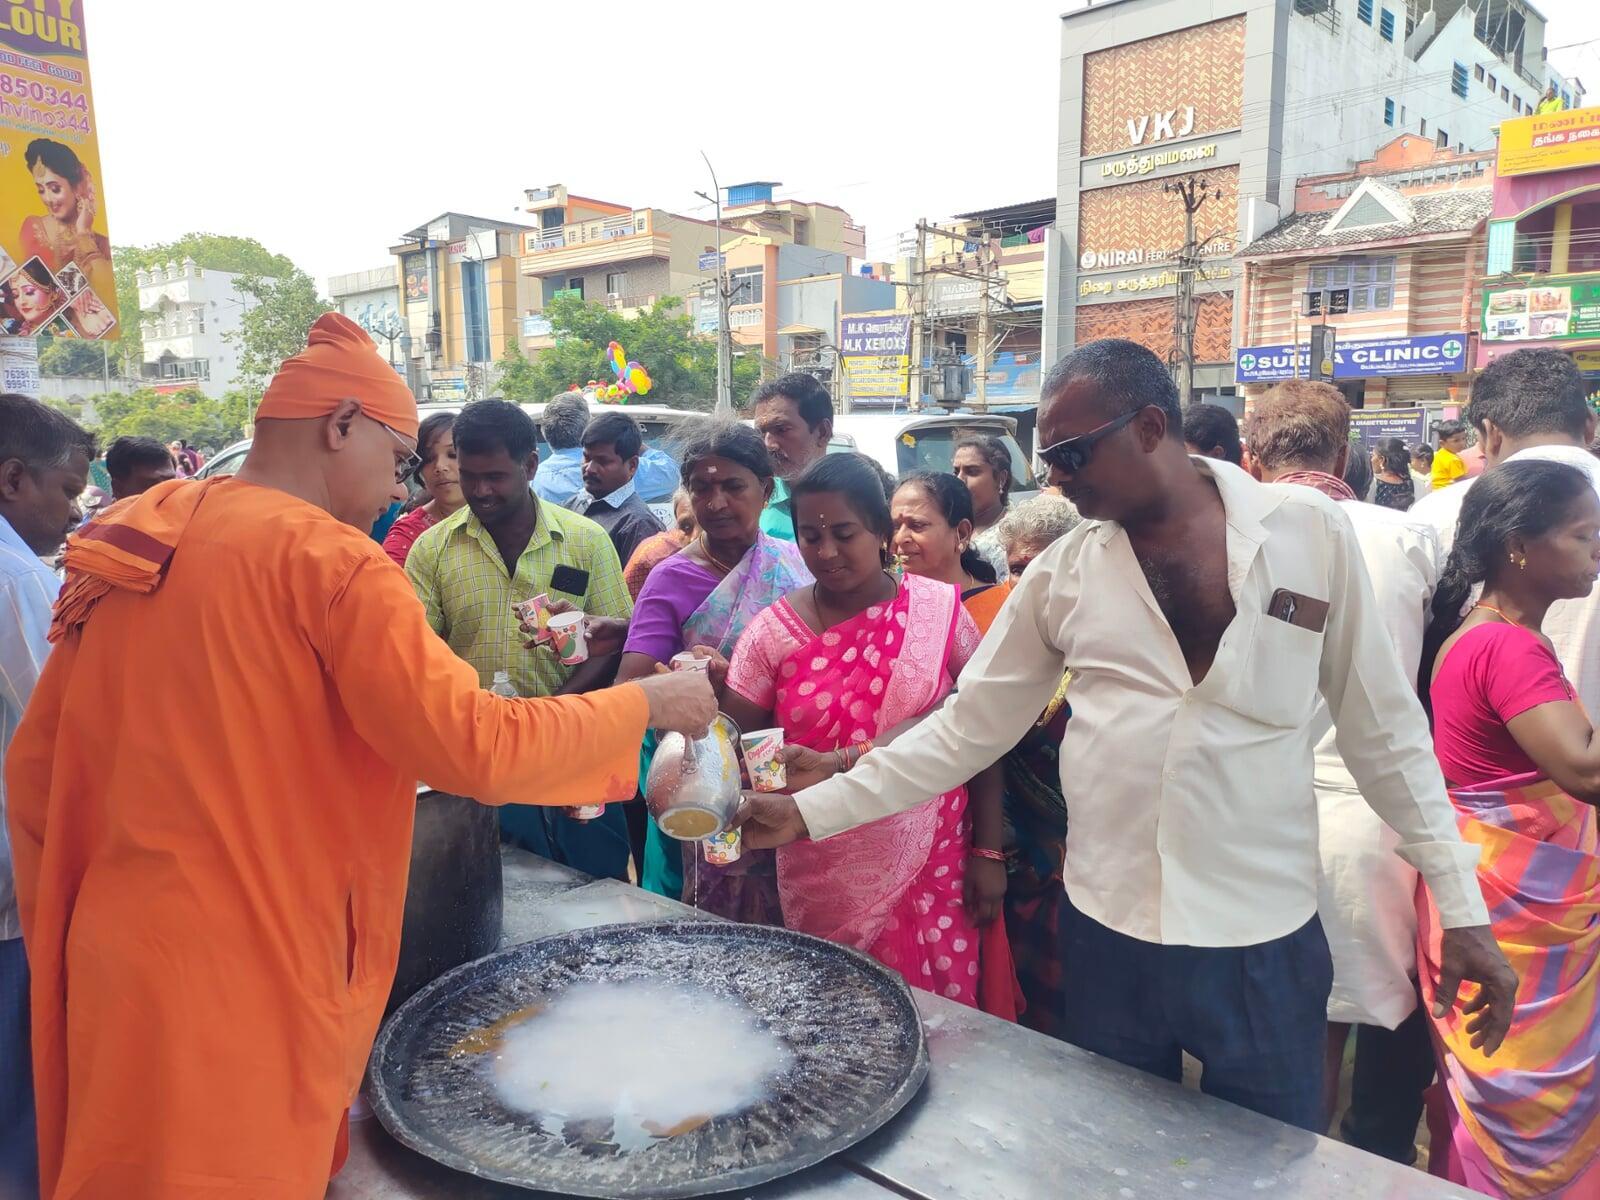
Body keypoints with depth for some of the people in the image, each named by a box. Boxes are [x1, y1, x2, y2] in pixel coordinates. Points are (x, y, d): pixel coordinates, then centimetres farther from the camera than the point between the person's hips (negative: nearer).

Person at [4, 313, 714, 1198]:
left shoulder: (133, 542, 7)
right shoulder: (327, 558, -16)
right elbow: (478, 749, -22)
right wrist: (645, 704, -9)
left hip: (118, 958, 8)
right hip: (243, 983, -8)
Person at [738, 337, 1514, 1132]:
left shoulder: (1310, 531, -6)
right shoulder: (1062, 572, -2)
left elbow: (1383, 727, 1)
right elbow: (965, 729, 2)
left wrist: (1461, 906, 1)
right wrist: (810, 812, -3)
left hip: (1267, 942, -1)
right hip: (1108, 936, 2)